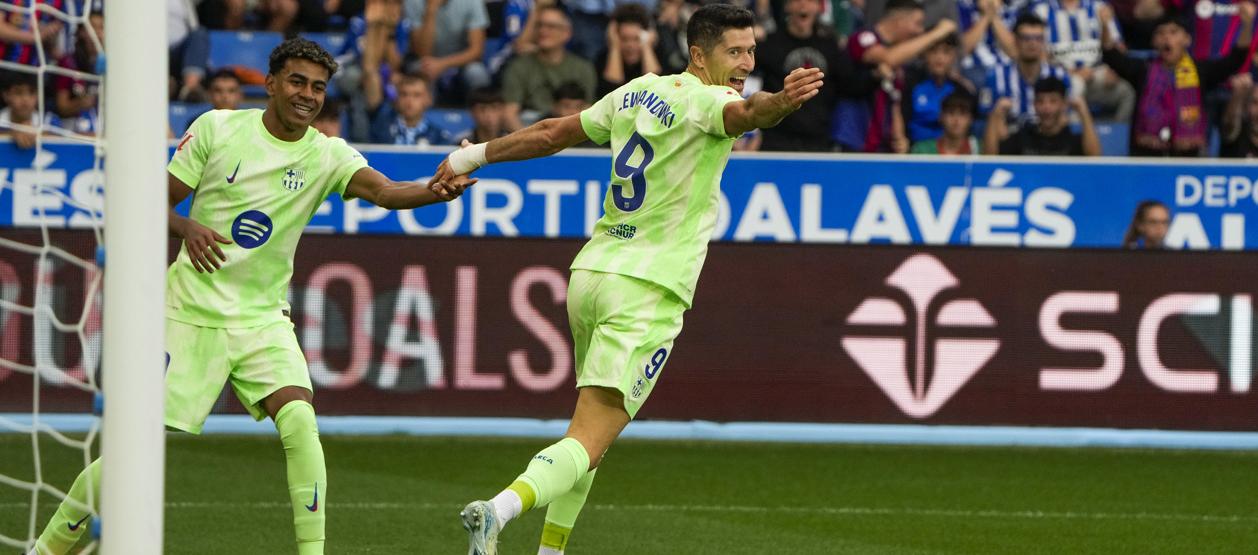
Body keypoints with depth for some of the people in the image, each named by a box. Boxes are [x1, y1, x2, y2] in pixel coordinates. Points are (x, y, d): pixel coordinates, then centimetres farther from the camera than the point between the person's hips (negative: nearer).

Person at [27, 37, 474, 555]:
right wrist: (188, 228, -20)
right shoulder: (217, 128, -4)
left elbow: (384, 190, -22)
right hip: (194, 313, -2)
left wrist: (438, 190, -42)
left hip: (264, 321, 2)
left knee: (300, 421, -23)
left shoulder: (327, 155, -4)